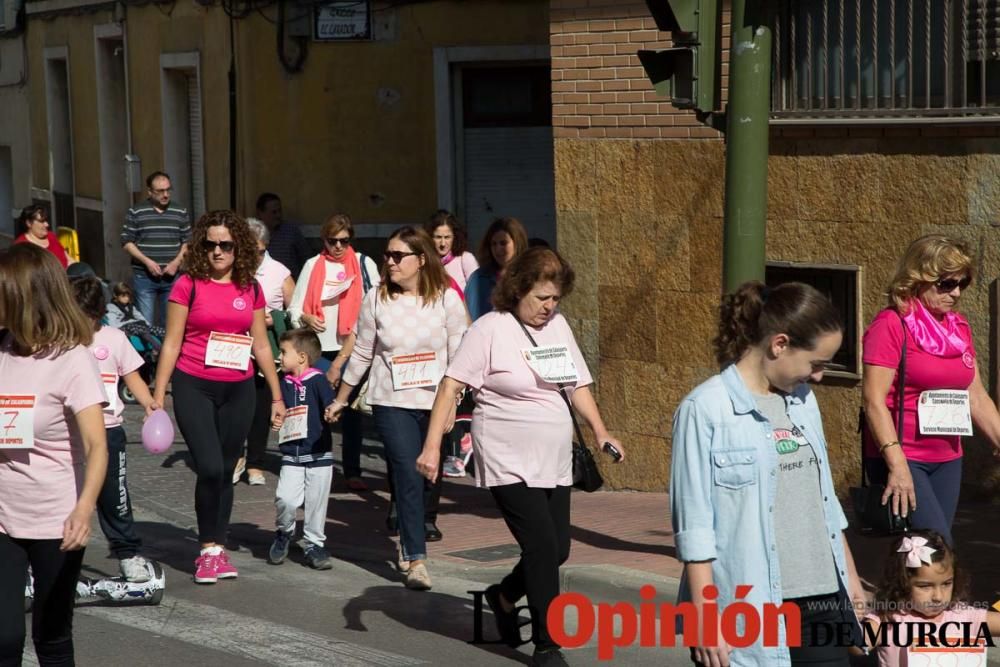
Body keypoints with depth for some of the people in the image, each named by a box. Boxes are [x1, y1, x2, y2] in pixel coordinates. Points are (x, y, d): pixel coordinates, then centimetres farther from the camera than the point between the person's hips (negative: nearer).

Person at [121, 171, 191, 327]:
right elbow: (127, 242, 0)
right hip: (144, 277, -2)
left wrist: (176, 262, -6)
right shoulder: (135, 213, 1)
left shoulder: (181, 213, 8)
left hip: (172, 276, 2)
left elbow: (187, 242, 11)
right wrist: (147, 261, -11)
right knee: (145, 322, -3)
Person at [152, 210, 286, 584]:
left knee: (226, 472, 8)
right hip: (194, 387, -3)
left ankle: (218, 549, 19)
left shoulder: (251, 289, 6)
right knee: (209, 469, -12)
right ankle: (208, 549, 5)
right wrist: (158, 395, -6)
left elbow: (261, 346, 13)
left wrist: (277, 396, 13)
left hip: (238, 390, 4)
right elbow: (171, 343, -3)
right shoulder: (189, 284, -5)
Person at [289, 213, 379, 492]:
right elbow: (294, 307, 8)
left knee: (351, 410, 1)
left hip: (352, 349, -1)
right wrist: (306, 318, -14)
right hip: (319, 348, 1)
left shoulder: (364, 264, 5)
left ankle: (353, 472, 5)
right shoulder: (313, 265, 8)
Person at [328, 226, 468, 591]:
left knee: (427, 477, 11)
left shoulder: (446, 298, -3)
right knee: (408, 476, -12)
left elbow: (458, 356, -3)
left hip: (435, 402, 1)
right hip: (392, 403, -1)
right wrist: (340, 399, 13)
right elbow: (361, 354, 8)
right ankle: (416, 560, -13)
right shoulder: (377, 299, 0)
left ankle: (408, 541, 32)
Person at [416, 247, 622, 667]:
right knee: (543, 548, -11)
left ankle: (504, 596, 37)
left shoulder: (558, 326, 9)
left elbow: (578, 385, 17)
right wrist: (432, 446, -20)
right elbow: (451, 385, -13)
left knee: (558, 550, 8)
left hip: (555, 463, 7)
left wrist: (600, 432, 6)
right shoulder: (490, 330, -10)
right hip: (510, 464, -7)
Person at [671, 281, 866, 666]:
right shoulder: (705, 410, -11)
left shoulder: (803, 401, 11)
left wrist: (850, 576, 22)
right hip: (748, 609, -6)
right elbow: (694, 527, -11)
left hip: (821, 598, 6)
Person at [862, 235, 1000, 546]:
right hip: (901, 460, -7)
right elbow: (874, 400, -16)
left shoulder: (959, 328, 12)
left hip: (947, 460, 7)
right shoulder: (892, 325, -10)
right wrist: (897, 464, -23)